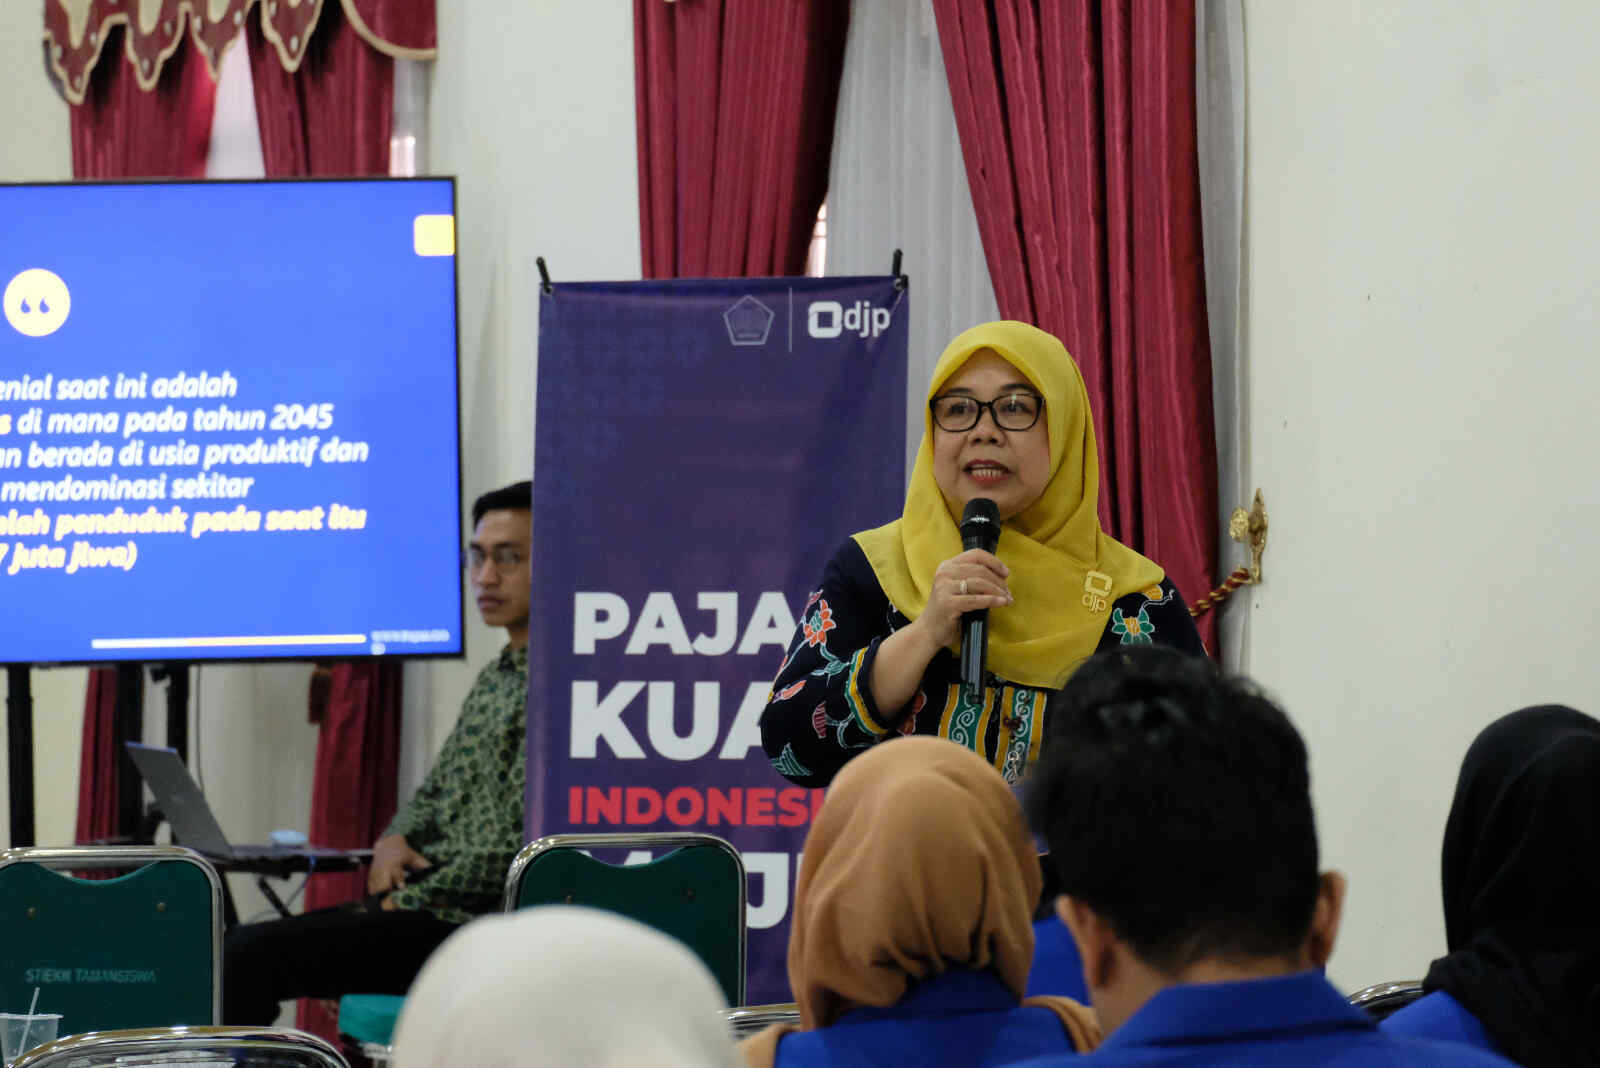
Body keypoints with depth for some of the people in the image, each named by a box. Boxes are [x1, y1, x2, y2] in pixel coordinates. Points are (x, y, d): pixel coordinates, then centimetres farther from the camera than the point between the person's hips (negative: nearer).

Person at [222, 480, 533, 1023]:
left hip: (470, 925, -10)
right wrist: (394, 841, 5)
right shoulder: (495, 677, 19)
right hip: (432, 905, 10)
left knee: (249, 953, -18)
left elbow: (517, 848, -20)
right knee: (236, 946, 5)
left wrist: (406, 900, -12)